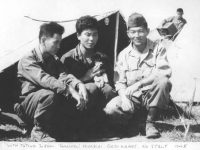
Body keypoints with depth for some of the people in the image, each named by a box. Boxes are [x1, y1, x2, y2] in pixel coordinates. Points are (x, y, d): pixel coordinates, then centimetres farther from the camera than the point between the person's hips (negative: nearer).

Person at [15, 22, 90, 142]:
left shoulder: (54, 60, 7)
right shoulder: (28, 60, -17)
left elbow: (64, 76, -9)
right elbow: (44, 79, -33)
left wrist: (79, 85, -31)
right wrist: (71, 90, -42)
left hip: (50, 104, 6)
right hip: (28, 107, -6)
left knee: (79, 99, -16)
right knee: (49, 94, -38)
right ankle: (39, 131, -17)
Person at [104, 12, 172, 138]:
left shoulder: (158, 48, -4)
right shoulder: (124, 54, 2)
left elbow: (165, 73, -19)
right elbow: (120, 82, 2)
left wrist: (139, 83, -28)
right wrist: (124, 98, -20)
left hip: (152, 96, -1)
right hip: (132, 97, 1)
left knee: (163, 82, -35)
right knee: (111, 108, -28)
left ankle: (150, 122, -16)